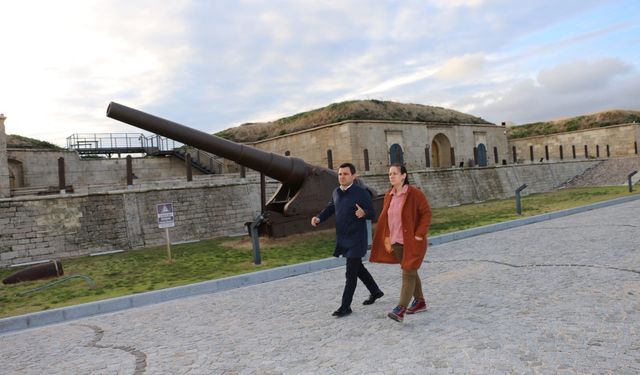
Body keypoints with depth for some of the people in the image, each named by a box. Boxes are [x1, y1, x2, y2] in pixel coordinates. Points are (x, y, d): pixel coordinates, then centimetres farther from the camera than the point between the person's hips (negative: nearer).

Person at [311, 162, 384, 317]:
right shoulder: (336, 192, 4)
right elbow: (330, 208, 18)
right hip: (343, 238, 7)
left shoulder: (361, 193, -14)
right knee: (358, 268, 21)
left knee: (351, 273, -4)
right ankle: (375, 291, 42)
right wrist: (319, 218, 1)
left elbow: (372, 213, -11)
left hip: (357, 239, -7)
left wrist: (363, 213, -33)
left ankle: (345, 306, 8)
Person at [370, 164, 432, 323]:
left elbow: (427, 213, -12)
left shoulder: (415, 194, -13)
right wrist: (387, 237, 6)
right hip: (396, 242, 7)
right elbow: (385, 218, 13)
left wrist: (419, 235, -17)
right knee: (411, 272, 17)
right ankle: (420, 301, 33)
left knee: (408, 273, -8)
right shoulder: (388, 195, 6)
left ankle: (400, 310, -11)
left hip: (412, 241, -7)